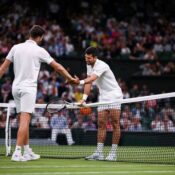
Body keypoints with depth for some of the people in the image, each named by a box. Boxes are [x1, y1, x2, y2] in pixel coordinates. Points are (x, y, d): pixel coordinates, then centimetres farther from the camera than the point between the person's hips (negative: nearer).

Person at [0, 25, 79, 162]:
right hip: (28, 88, -6)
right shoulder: (39, 51, -4)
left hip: (16, 87, 6)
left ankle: (28, 152, 17)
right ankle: (17, 153, -18)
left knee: (24, 120, 13)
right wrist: (70, 78, 12)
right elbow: (58, 67, 2)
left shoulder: (16, 48, 7)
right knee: (25, 120, -10)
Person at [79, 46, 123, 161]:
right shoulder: (89, 66, 6)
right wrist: (84, 98, -7)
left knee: (115, 124, -9)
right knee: (101, 124, 0)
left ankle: (113, 153, -8)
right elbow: (88, 82, 6)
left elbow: (92, 79, -38)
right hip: (103, 97, 8)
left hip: (114, 95, -8)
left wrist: (80, 82, -56)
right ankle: (99, 153, -4)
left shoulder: (101, 66, -21)